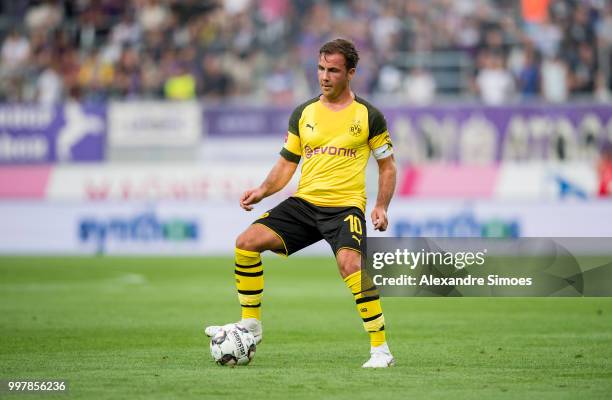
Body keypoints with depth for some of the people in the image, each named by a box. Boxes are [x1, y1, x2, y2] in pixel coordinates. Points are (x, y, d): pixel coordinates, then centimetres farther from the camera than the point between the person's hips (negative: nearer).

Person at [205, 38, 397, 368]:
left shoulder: (368, 116, 1)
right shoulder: (303, 113, 11)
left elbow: (387, 165, 8)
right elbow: (287, 163, 17)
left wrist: (381, 207, -5)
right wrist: (263, 190, -1)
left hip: (345, 206, -5)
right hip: (303, 202, 5)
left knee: (349, 263, -32)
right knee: (247, 242, -12)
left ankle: (380, 349, -23)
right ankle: (250, 325, 4)